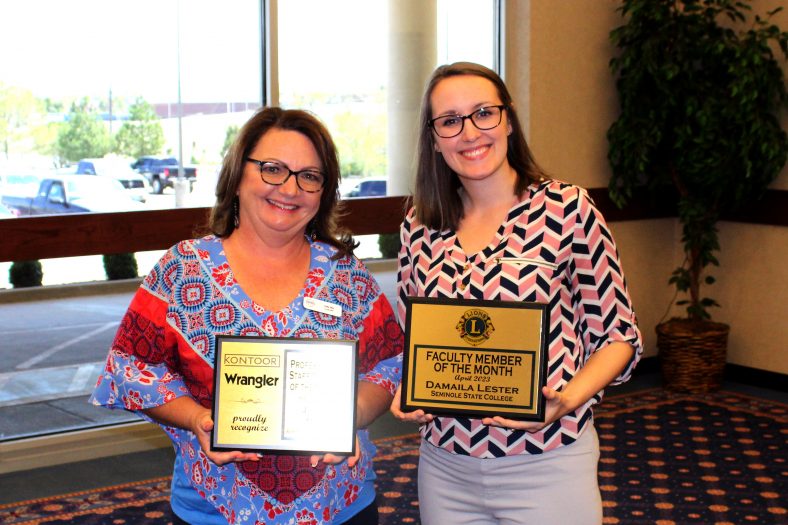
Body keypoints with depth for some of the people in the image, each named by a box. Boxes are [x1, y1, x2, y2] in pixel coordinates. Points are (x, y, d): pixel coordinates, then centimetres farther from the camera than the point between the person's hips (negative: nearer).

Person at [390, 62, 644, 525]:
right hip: (445, 465, 4)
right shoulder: (420, 229, 3)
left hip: (547, 466, -3)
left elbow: (618, 338, -4)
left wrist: (567, 399, -20)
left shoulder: (567, 209, -9)